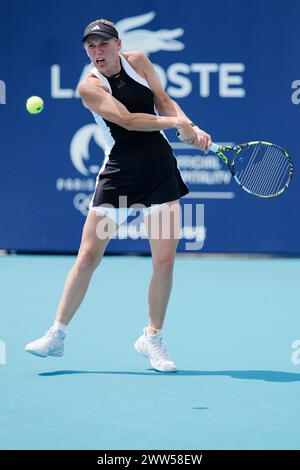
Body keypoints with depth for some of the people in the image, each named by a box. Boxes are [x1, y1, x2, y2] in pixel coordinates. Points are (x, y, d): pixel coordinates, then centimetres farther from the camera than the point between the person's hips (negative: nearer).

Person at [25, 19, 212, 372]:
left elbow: (164, 101, 10)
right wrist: (177, 123, -16)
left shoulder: (138, 60, 3)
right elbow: (128, 120, -18)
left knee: (164, 261, -2)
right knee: (87, 258, -4)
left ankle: (152, 339, 15)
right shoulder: (90, 86, -9)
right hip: (118, 170, -3)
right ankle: (57, 335, 9)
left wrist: (193, 129, -5)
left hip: (159, 168, 3)